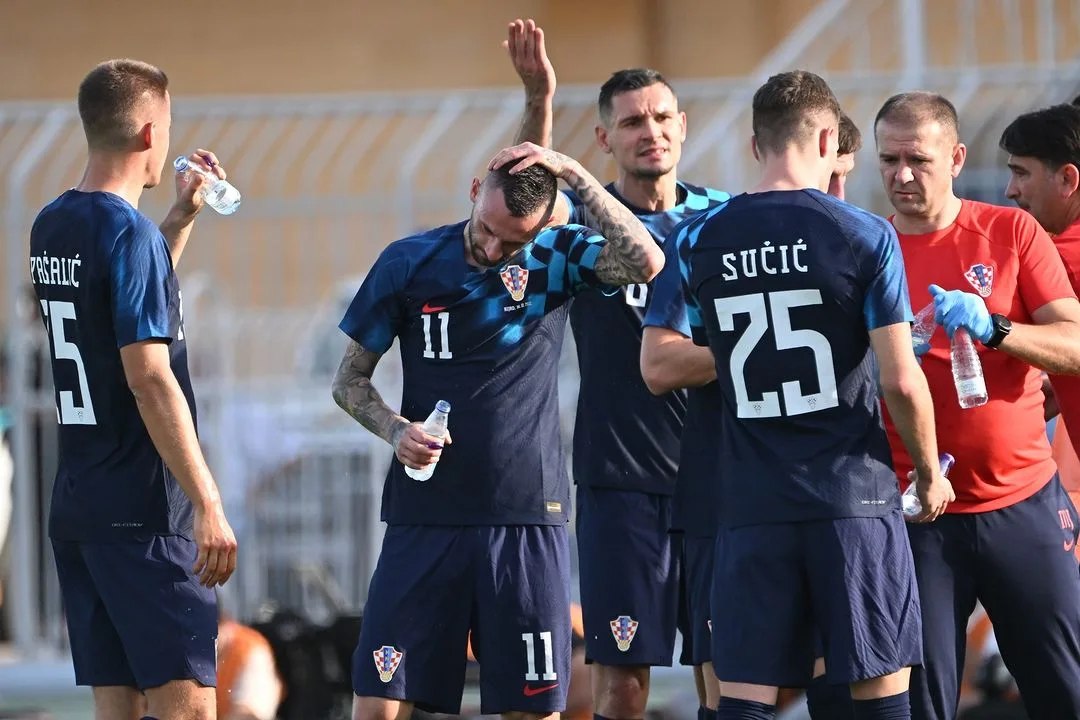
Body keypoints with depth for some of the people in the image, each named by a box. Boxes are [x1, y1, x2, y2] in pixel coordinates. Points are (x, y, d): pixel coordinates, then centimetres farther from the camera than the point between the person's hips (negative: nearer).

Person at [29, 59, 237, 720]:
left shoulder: (51, 227, 11)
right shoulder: (129, 232, -15)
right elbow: (149, 378, -21)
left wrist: (184, 216, 29)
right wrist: (209, 504, -20)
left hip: (74, 508, 9)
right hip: (143, 511, -9)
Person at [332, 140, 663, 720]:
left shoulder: (556, 257, 2)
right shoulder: (408, 263, 3)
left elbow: (645, 263, -18)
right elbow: (350, 379, 9)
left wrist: (574, 175, -17)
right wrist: (396, 431, -11)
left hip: (528, 520, 0)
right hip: (424, 517, 0)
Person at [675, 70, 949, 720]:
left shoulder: (697, 241, 3)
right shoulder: (864, 237, -5)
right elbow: (902, 380, -8)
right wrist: (931, 471, 7)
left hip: (752, 506, 2)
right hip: (855, 497, -2)